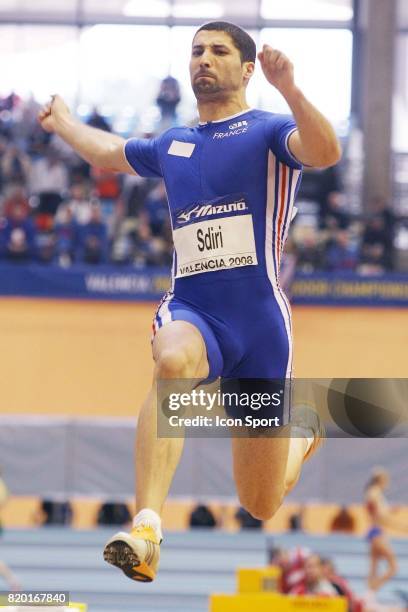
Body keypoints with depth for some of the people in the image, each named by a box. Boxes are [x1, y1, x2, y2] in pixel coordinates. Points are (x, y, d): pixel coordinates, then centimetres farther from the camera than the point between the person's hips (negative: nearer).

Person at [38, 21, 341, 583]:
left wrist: (289, 90, -35)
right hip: (190, 310, 3)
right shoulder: (172, 145, 19)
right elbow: (107, 153, 41)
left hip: (260, 317, -3)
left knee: (260, 507, 3)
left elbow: (325, 152, -20)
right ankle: (145, 533, -50)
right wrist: (62, 122, 58)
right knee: (173, 362, -39)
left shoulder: (268, 132, 3)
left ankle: (302, 432, 41)